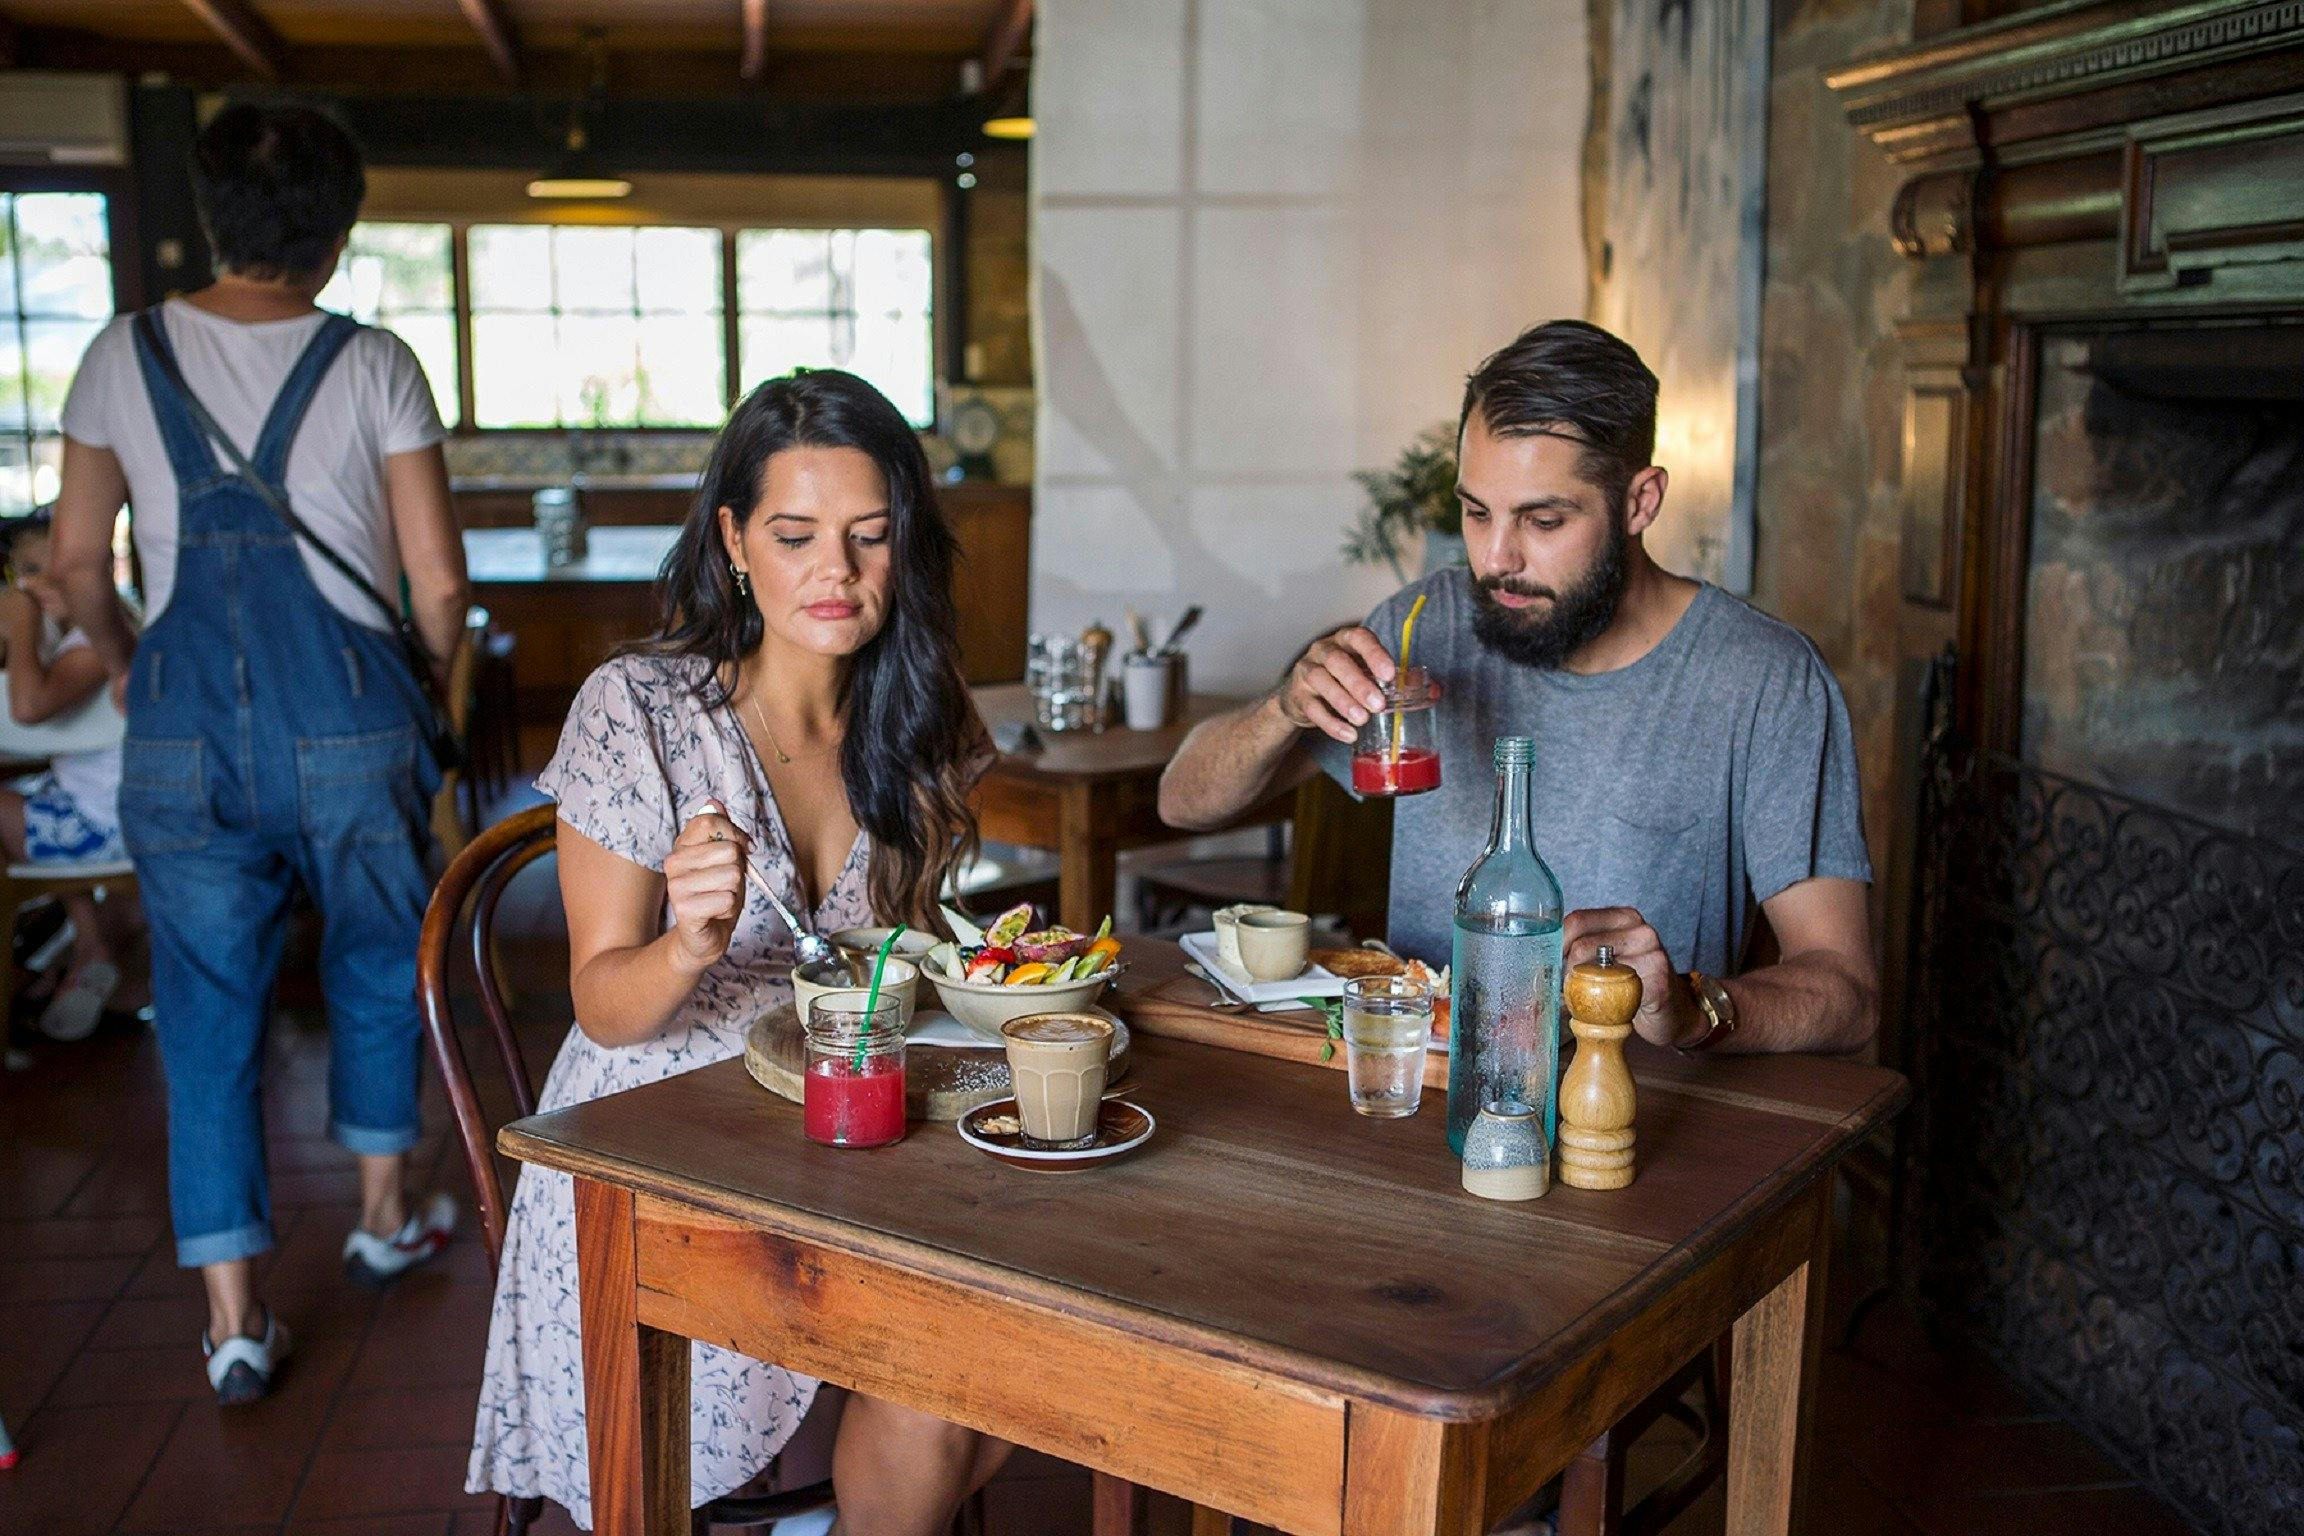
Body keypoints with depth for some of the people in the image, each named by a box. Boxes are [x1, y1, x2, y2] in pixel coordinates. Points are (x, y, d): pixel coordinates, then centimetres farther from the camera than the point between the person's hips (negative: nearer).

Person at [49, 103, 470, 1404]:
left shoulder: (124, 357, 2)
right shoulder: (375, 367, -6)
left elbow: (79, 558, 11)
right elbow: (440, 583, -6)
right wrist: (432, 673, 15)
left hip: (184, 739, 2)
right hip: (351, 728, -1)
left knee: (209, 1009, 9)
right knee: (379, 962, 21)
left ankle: (236, 1320, 10)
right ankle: (385, 1213, 36)